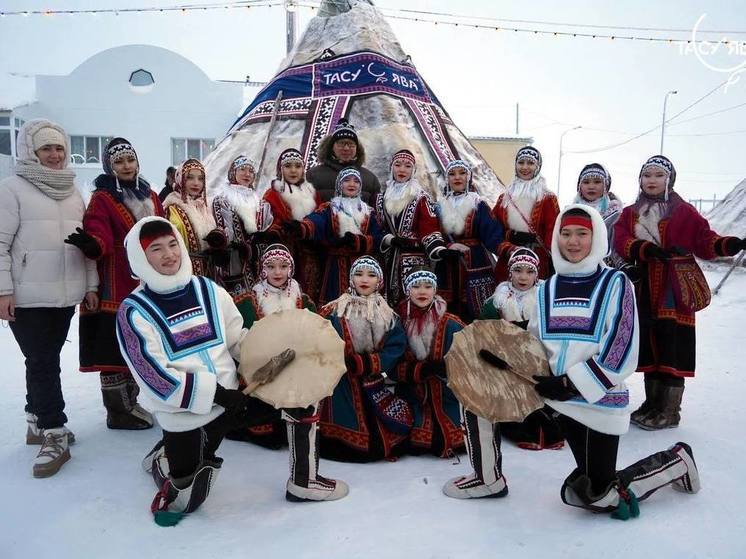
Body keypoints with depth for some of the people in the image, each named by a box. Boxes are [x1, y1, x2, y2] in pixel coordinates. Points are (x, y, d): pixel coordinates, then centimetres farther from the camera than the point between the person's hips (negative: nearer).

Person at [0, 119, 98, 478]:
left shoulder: (73, 192, 13)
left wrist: (91, 284, 11)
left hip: (65, 295, 5)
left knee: (46, 361, 15)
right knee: (42, 363, -3)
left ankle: (37, 424, 28)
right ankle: (55, 436, 3)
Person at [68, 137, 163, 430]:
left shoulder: (150, 197, 14)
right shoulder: (102, 199, -5)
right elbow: (100, 235, -20)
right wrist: (91, 244, -42)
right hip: (117, 287, -7)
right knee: (114, 348, -3)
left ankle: (130, 403, 30)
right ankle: (117, 411, 10)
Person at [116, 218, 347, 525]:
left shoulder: (208, 290, 1)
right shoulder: (134, 312, -12)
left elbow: (239, 338, 7)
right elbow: (154, 378, -18)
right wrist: (218, 393, -23)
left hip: (230, 395, 4)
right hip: (185, 418, -3)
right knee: (185, 501, 5)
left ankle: (302, 481, 4)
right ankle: (164, 461, 38)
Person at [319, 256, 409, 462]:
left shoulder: (387, 314, 6)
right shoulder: (336, 310, -2)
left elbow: (396, 345, -5)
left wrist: (367, 363, -17)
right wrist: (346, 361, -21)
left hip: (373, 383, 3)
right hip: (342, 380, -2)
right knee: (347, 426, -4)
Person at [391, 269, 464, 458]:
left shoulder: (451, 325, -7)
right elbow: (392, 368, -6)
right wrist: (425, 369, -21)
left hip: (445, 399, -1)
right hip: (412, 400, 1)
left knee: (443, 445, -5)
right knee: (415, 448, 1)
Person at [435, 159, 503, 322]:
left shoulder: (479, 206, 4)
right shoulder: (440, 207, 11)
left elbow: (492, 234, -9)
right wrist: (449, 246, -15)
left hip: (475, 266, -2)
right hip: (447, 269, 2)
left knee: (478, 316, -6)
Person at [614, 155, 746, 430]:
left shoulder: (684, 212, 2)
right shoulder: (630, 213, 12)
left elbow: (705, 240, -4)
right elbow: (621, 241, -4)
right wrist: (647, 249, -21)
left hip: (674, 291, -4)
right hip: (644, 291, 4)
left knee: (673, 349, -4)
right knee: (649, 347, 10)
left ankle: (670, 411, 5)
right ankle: (652, 404, 23)